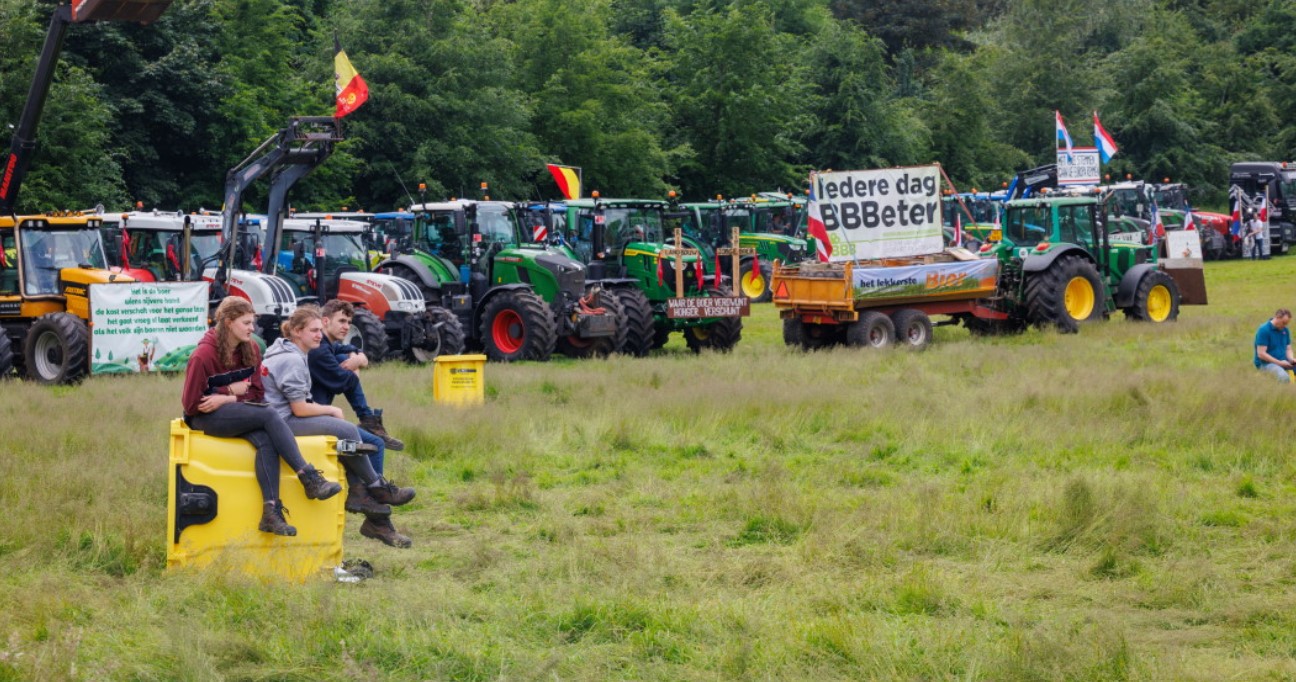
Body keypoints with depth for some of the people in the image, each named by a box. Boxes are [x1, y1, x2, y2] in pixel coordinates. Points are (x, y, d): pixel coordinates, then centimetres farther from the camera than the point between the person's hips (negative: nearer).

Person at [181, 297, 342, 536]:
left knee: (266, 440, -29)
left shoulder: (251, 350, 4)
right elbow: (191, 405, -11)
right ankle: (309, 478, -29)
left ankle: (271, 512, -37)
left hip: (235, 413, 6)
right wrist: (231, 391, -10)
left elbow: (256, 393, 5)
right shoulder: (203, 356, -14)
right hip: (204, 418, -6)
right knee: (270, 416, -28)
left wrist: (225, 399, -13)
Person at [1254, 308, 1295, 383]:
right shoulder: (1263, 330, -13)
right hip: (1265, 363, -7)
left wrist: (1292, 359, -6)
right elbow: (1261, 354, -17)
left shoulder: (1285, 330, 9)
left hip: (1283, 362, 8)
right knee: (1284, 377, -36)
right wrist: (1279, 363, -19)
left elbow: (1288, 349, 17)